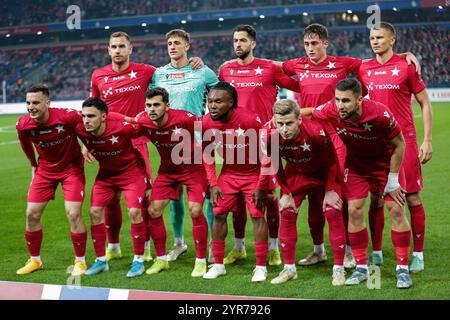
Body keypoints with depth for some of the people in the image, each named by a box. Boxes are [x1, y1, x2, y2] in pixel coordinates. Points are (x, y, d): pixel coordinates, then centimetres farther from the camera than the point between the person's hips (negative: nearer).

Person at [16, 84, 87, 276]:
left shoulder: (67, 117, -30)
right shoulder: (22, 125, -17)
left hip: (71, 167, -4)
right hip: (45, 169, 4)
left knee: (73, 214, -12)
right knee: (32, 214, 2)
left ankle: (80, 261, 7)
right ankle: (35, 260, 21)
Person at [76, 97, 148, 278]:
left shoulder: (122, 126, -33)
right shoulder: (80, 129, -22)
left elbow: (144, 131, -14)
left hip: (131, 169, -4)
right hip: (106, 172, 5)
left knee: (134, 211, -17)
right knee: (95, 211, -3)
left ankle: (139, 260, -2)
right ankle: (101, 260, 12)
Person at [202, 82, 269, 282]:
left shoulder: (249, 121, -28)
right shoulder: (206, 123, -14)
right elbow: (207, 153, 2)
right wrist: (213, 184, -3)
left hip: (253, 173, -4)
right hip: (228, 174, 4)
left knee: (257, 215, -9)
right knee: (219, 214, 2)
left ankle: (261, 267, 1)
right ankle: (218, 264, 15)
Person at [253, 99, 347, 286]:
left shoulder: (317, 132, -39)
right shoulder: (272, 138, -29)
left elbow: (331, 161, -19)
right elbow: (276, 168, -7)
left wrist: (330, 190, -14)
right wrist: (286, 193, -5)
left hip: (324, 173, -3)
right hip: (296, 173, 3)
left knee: (333, 213, -11)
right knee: (286, 213, -3)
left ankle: (338, 269, -1)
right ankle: (289, 268, 8)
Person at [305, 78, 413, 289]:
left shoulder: (380, 113, -34)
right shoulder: (331, 110, -27)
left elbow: (399, 145, -19)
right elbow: (308, 113, -4)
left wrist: (392, 180, -16)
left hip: (385, 161, -3)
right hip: (355, 163, 3)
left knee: (396, 210, -8)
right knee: (354, 211, -4)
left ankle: (402, 269, 1)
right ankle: (361, 268, 8)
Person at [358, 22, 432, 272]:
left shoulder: (407, 66, -3)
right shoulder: (364, 69, 7)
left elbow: (425, 104, 0)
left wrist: (427, 140, -6)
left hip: (404, 139, -3)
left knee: (413, 198, 0)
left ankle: (418, 255, 8)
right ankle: (376, 253, 15)